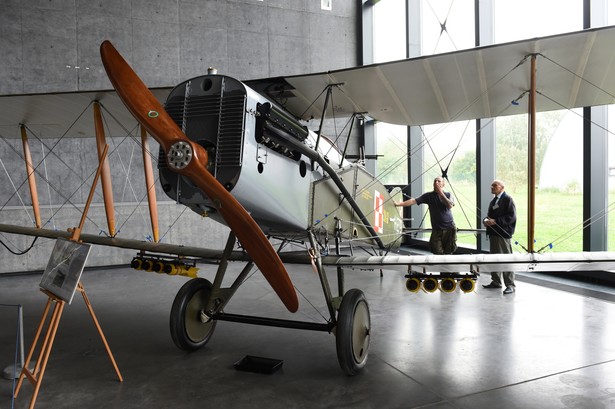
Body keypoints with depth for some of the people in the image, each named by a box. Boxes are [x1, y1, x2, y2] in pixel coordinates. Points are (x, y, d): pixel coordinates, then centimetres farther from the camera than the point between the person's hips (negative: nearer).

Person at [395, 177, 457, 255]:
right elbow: (414, 201, -7)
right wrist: (399, 203, -16)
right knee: (437, 252, -6)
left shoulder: (448, 194, 4)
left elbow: (450, 205, -16)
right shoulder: (428, 196, 2)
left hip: (449, 228, 0)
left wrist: (441, 193, -20)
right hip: (436, 229, 0)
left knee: (448, 252, 3)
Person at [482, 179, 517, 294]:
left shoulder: (507, 199, -7)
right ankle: (496, 281, 25)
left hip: (503, 234, -8)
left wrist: (495, 221, -20)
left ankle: (510, 285, 1)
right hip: (493, 233, 8)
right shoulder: (494, 201, 17)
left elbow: (512, 217, -15)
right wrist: (486, 220, 2)